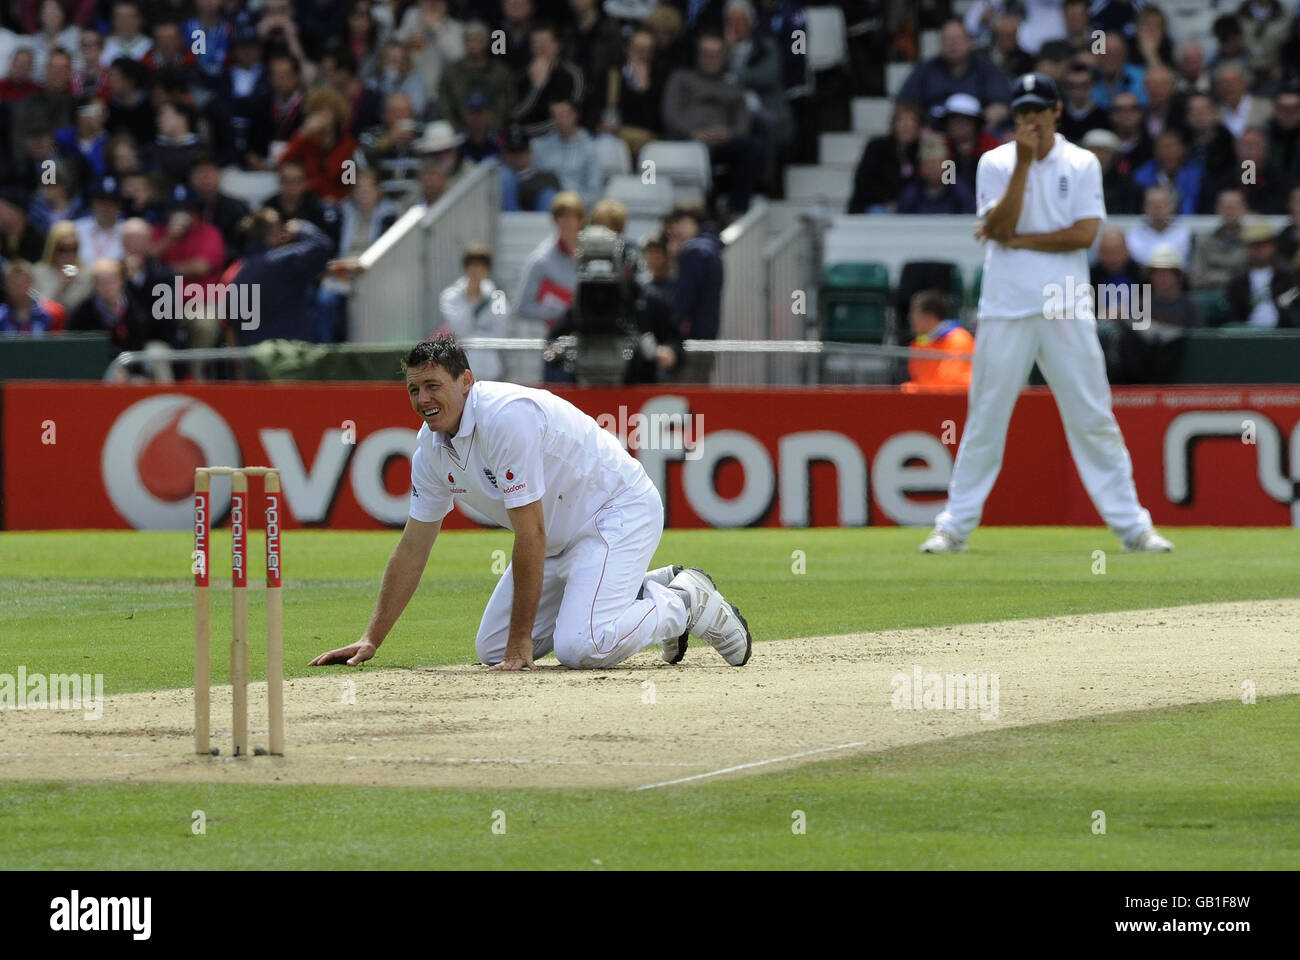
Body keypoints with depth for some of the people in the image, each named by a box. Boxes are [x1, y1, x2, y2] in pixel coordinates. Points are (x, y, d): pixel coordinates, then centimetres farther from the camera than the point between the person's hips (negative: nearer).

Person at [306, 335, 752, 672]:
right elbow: (412, 549, 9)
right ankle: (644, 592, 16)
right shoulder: (432, 445, -1)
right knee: (492, 648, 4)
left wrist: (521, 641, -25)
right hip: (559, 537, 10)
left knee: (580, 648, -28)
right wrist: (370, 640, 6)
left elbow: (530, 535, -28)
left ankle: (686, 602, 1)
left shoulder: (507, 416, -29)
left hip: (620, 514, -10)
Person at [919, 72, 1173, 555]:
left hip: (1066, 309, 0)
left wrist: (1016, 240, -8)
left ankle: (1131, 525, 2)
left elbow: (1085, 233, -6)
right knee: (985, 420, 1)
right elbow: (1001, 227, -9)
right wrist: (1024, 163, -13)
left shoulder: (1082, 165, 5)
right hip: (1006, 310, 0)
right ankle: (954, 526, 7)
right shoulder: (995, 163, 5)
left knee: (1093, 419, -1)